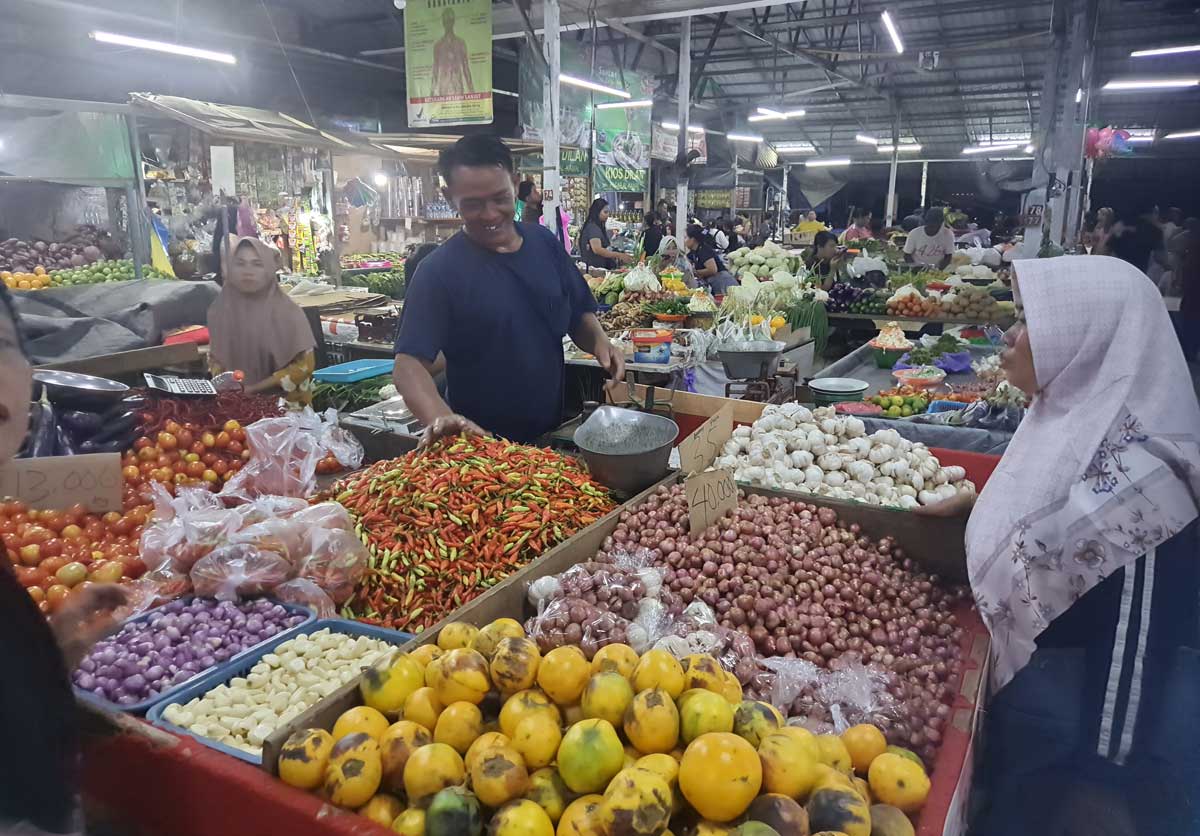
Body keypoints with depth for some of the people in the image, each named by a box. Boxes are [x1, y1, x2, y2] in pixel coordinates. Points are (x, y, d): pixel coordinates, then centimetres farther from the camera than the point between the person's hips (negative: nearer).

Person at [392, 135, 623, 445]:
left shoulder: (544, 242, 0)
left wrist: (599, 341, -12)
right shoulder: (439, 271, -16)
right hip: (480, 445, -5)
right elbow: (409, 364, -21)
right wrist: (439, 417, -40)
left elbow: (579, 315, 10)